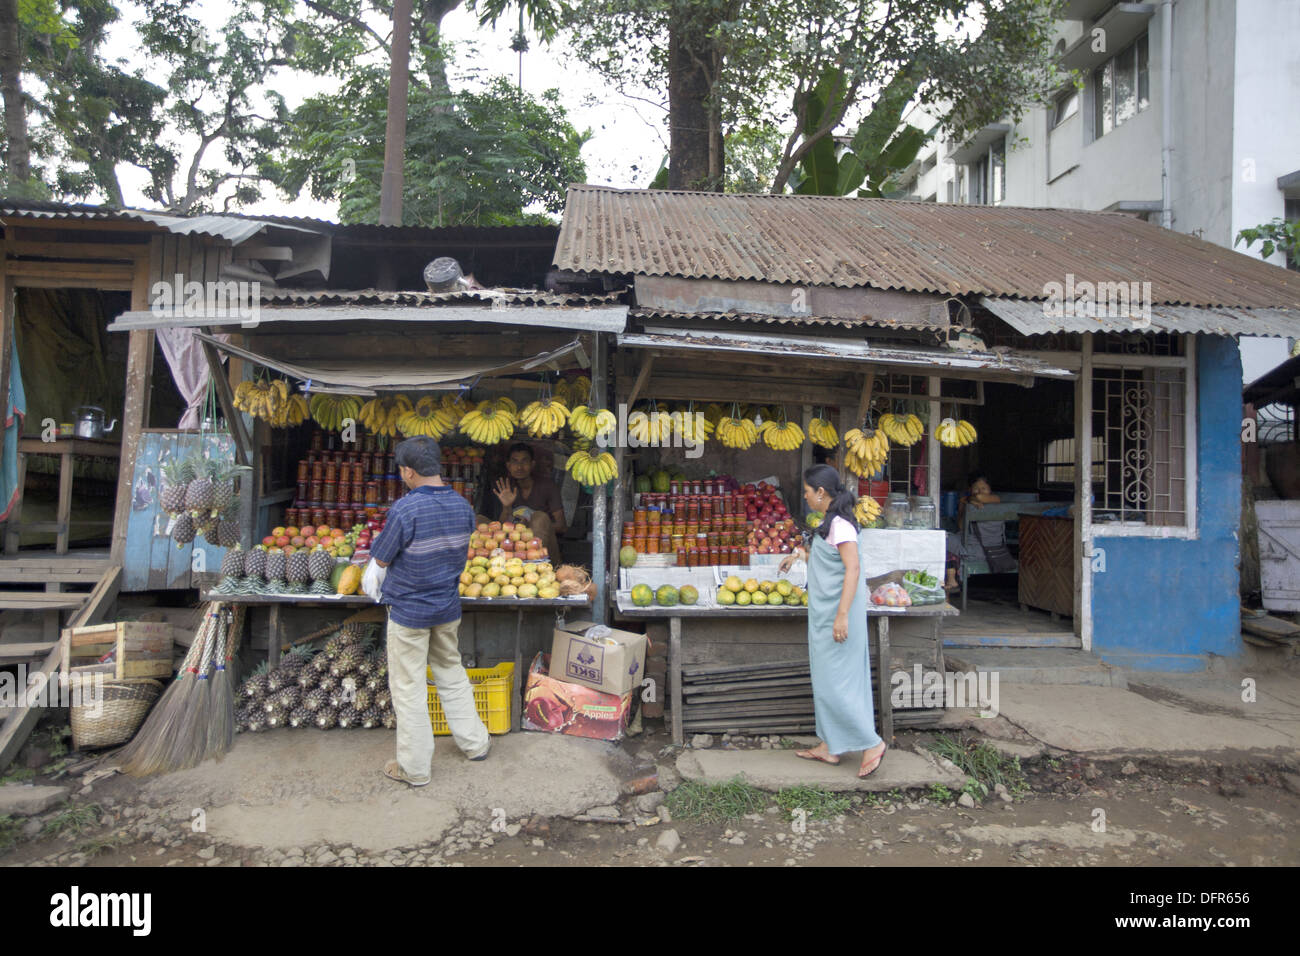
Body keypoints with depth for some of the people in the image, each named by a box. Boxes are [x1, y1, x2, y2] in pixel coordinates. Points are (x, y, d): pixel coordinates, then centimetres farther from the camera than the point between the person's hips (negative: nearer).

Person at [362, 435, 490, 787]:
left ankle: (414, 767, 20)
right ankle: (474, 741, 34)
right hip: (448, 608, 6)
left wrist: (372, 578, 10)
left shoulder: (405, 509, -23)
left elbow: (381, 559, -12)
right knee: (451, 673, 23)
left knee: (408, 688, 8)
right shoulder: (462, 505, -4)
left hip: (408, 611, -6)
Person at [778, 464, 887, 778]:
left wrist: (842, 615, -27)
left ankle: (872, 743, 6)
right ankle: (829, 747, 22)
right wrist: (800, 555, 25)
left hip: (836, 612, -10)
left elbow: (853, 568, -23)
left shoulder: (840, 524, -17)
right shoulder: (831, 522, 13)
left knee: (835, 682, -5)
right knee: (826, 680, 13)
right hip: (824, 612, 10)